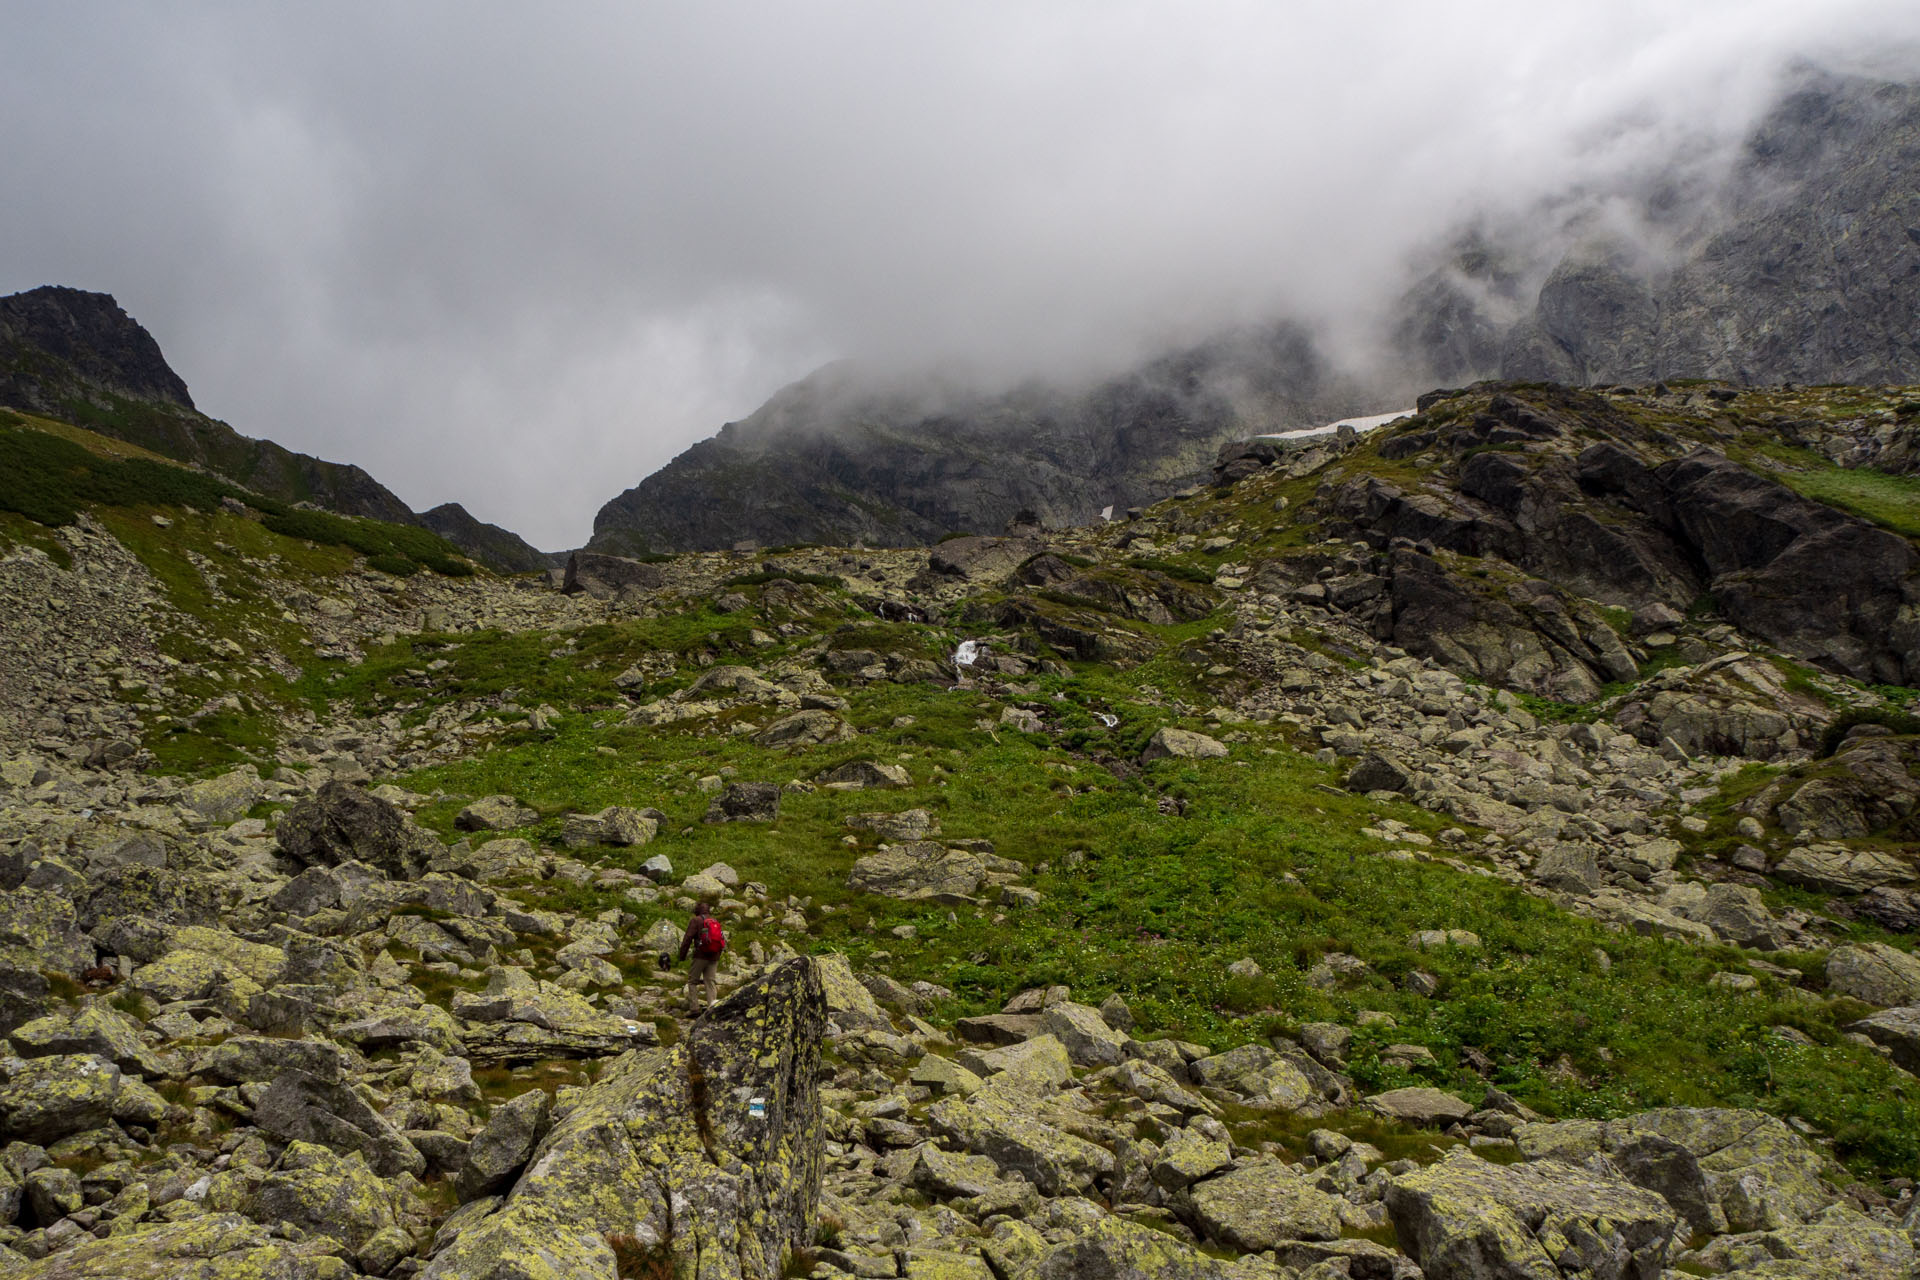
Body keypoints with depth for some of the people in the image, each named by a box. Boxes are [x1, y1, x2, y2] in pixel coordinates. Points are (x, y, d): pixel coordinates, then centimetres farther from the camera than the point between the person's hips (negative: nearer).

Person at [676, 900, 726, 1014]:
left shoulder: (696, 921, -3)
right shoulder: (716, 922, 15)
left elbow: (687, 939, -8)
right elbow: (722, 939, 18)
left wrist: (682, 956, -2)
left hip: (700, 956, -5)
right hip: (714, 957, 5)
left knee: (692, 981, 4)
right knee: (711, 981, 6)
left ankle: (693, 1008, -1)